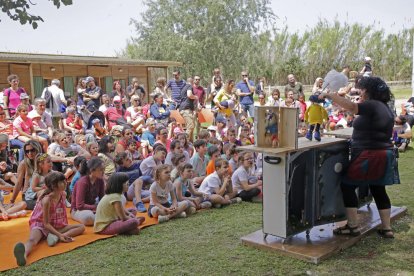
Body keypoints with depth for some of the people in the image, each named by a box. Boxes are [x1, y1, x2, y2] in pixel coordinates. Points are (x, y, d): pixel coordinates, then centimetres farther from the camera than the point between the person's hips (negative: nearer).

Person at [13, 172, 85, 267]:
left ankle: (56, 237, -27)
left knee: (82, 227, -6)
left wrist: (66, 227, 10)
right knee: (32, 240, -40)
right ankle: (24, 255, -75)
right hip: (40, 225, -7)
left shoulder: (63, 194, -5)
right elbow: (46, 223, -21)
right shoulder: (47, 200, -25)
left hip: (56, 226, 8)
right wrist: (60, 234, -28)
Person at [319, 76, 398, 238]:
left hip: (369, 155, -10)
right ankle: (386, 228, 17)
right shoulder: (385, 108, 15)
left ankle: (353, 227, 2)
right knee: (378, 190, 14)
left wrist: (329, 95, -23)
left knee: (347, 186, -1)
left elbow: (351, 106, -29)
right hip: (384, 153, 10)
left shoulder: (372, 105, -14)